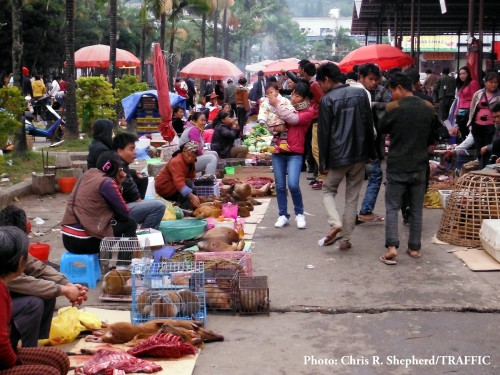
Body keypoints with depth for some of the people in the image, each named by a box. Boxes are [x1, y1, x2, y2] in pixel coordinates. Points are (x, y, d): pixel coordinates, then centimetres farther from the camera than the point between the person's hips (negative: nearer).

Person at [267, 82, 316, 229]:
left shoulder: (308, 112, -2)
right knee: (280, 186, 5)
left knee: (293, 185, -16)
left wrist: (277, 104, -12)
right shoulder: (286, 105, 12)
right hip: (278, 151, 4)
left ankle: (299, 214, 5)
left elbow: (293, 119, -18)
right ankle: (283, 215, 17)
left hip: (294, 153, -4)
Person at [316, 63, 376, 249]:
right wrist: (371, 152, 13)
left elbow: (324, 134, -8)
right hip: (359, 154, 4)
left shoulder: (327, 100, -9)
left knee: (328, 190, 16)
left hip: (337, 156, -4)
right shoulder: (361, 93, 3)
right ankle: (345, 238, 11)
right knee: (352, 198, 11)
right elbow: (369, 125, 6)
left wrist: (323, 162, -1)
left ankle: (336, 224, -9)